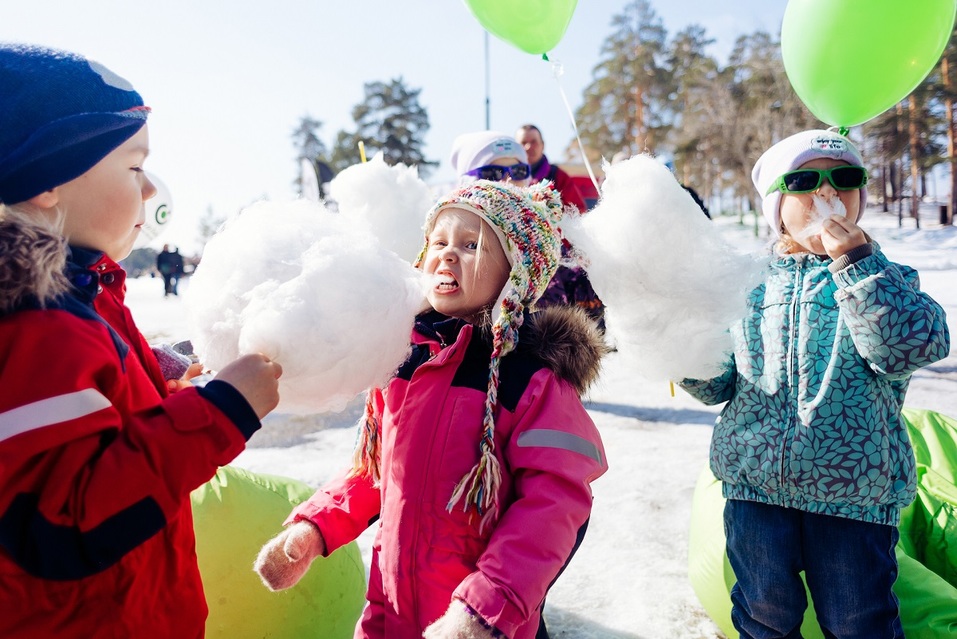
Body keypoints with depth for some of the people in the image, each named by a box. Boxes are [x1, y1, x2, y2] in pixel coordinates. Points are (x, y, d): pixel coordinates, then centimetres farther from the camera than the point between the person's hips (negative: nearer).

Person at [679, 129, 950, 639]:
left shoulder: (884, 280, 1)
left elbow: (913, 347, -21)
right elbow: (721, 384, 5)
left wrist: (853, 256, -21)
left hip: (854, 486, -1)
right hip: (754, 477, 2)